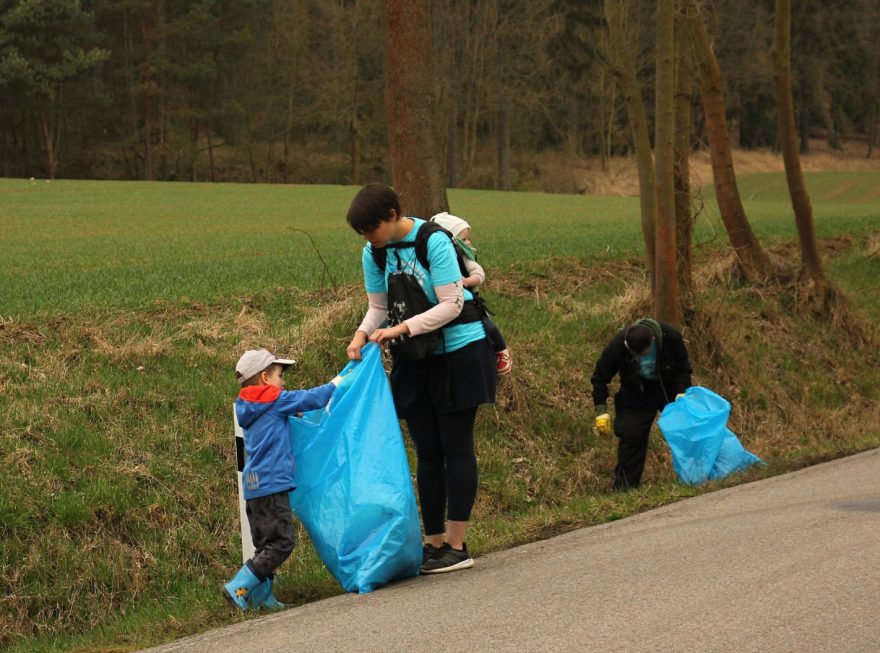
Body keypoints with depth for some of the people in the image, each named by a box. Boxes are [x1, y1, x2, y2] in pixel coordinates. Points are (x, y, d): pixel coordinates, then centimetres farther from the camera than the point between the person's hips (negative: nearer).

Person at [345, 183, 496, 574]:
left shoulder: (434, 242, -21)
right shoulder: (374, 253, -2)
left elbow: (451, 305, -23)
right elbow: (379, 307, 5)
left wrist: (401, 329, -29)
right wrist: (362, 333, -15)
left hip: (458, 352, -6)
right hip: (414, 361, 6)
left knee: (455, 447, -2)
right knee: (427, 452, 9)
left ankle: (457, 547, 0)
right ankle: (434, 543, 14)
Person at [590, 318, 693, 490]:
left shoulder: (671, 336, -30)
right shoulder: (618, 345, -31)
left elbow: (683, 368, -12)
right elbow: (599, 377, -15)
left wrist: (681, 393, -26)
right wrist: (601, 411, -18)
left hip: (668, 389, 1)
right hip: (635, 395, -1)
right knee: (631, 437, -11)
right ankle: (623, 488, -5)